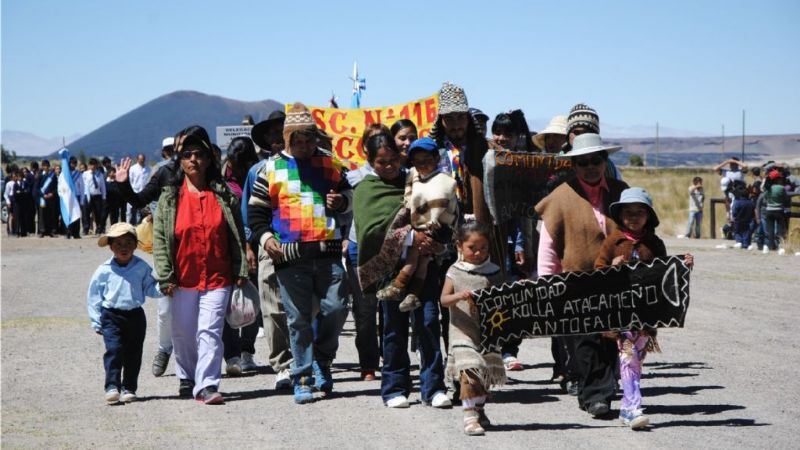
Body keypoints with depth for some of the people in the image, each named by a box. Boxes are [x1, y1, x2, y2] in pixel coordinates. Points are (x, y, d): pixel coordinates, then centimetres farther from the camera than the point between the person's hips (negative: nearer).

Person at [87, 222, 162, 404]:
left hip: (135, 316, 2)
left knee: (133, 353, 5)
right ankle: (112, 387, -12)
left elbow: (150, 288, 6)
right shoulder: (104, 271, 0)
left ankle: (129, 388, 15)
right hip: (112, 316, -2)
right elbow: (94, 296, 5)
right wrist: (96, 322, 2)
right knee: (113, 351, -12)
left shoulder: (142, 267, 3)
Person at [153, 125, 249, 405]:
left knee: (210, 331, -10)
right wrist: (165, 276, -5)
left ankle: (207, 385, -11)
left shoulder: (224, 195, 4)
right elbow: (159, 239, 2)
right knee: (183, 333, 11)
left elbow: (237, 236, 7)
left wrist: (241, 272, 2)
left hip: (217, 278, -1)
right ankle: (187, 378, 31)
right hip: (183, 279, 1)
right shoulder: (170, 198, 4)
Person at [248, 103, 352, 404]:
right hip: (290, 256, -2)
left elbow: (348, 194, 26)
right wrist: (264, 237, -5)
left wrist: (342, 202, 3)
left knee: (335, 309, -2)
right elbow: (256, 210, 10)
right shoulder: (271, 168, 7)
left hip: (328, 252, 2)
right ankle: (302, 377, 9)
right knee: (299, 318, 1)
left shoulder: (330, 164, 13)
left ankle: (321, 363, 20)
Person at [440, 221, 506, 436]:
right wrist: (459, 296, -24)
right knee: (469, 370, -17)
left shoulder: (493, 273, 7)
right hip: (464, 331, -3)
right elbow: (444, 299, -6)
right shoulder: (455, 272, 2)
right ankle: (470, 416, -18)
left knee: (487, 373, 11)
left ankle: (479, 410, 32)